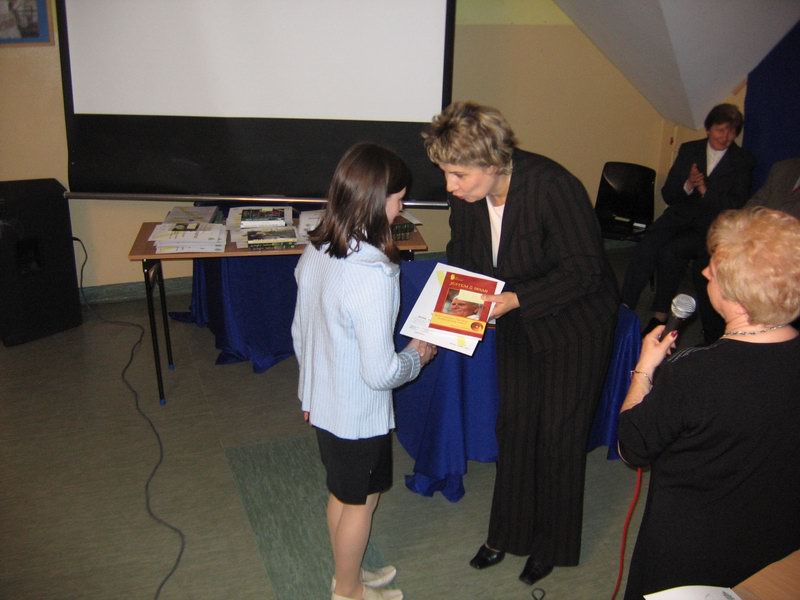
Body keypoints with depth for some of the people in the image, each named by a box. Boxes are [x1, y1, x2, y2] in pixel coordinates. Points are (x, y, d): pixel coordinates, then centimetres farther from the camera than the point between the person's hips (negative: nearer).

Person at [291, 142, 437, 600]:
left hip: (322, 401, 7)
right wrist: (417, 356, -7)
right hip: (359, 412, -7)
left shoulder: (315, 251, -6)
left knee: (342, 493, 25)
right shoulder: (373, 275, -31)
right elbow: (380, 373, -28)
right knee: (360, 502, 16)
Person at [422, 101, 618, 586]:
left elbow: (583, 271, -27)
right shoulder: (467, 196, -13)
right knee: (514, 426, 14)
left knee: (558, 437, 5)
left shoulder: (551, 186, -31)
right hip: (518, 327, 6)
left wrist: (514, 301, -32)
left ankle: (553, 544, 28)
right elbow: (461, 259, 2)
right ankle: (509, 533, 34)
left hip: (574, 326, -5)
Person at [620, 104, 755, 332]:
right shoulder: (689, 150, 12)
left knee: (671, 252, -32)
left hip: (711, 227, -3)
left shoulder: (743, 161, 4)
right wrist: (687, 186, -11)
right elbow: (667, 194, 9)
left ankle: (660, 316, -19)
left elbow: (737, 205, -5)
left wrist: (705, 191, -16)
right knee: (647, 246, -29)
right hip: (679, 216, 3)